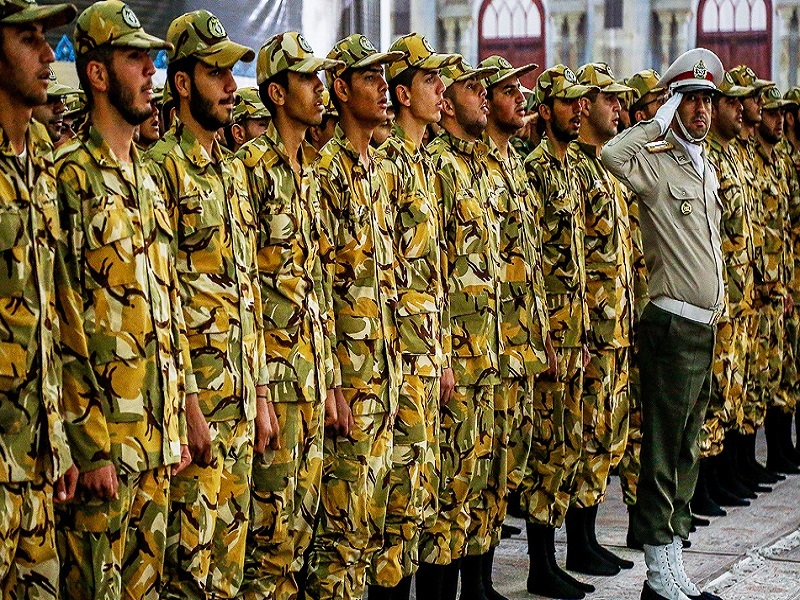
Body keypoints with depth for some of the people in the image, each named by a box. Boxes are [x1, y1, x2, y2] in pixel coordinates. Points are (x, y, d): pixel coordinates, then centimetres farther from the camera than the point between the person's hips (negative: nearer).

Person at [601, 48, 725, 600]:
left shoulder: (708, 169, 17)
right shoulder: (656, 162, -9)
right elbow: (611, 154, -31)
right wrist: (661, 121, -17)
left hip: (706, 327, 9)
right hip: (672, 324, -9)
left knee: (687, 450, 12)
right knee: (664, 452, -4)